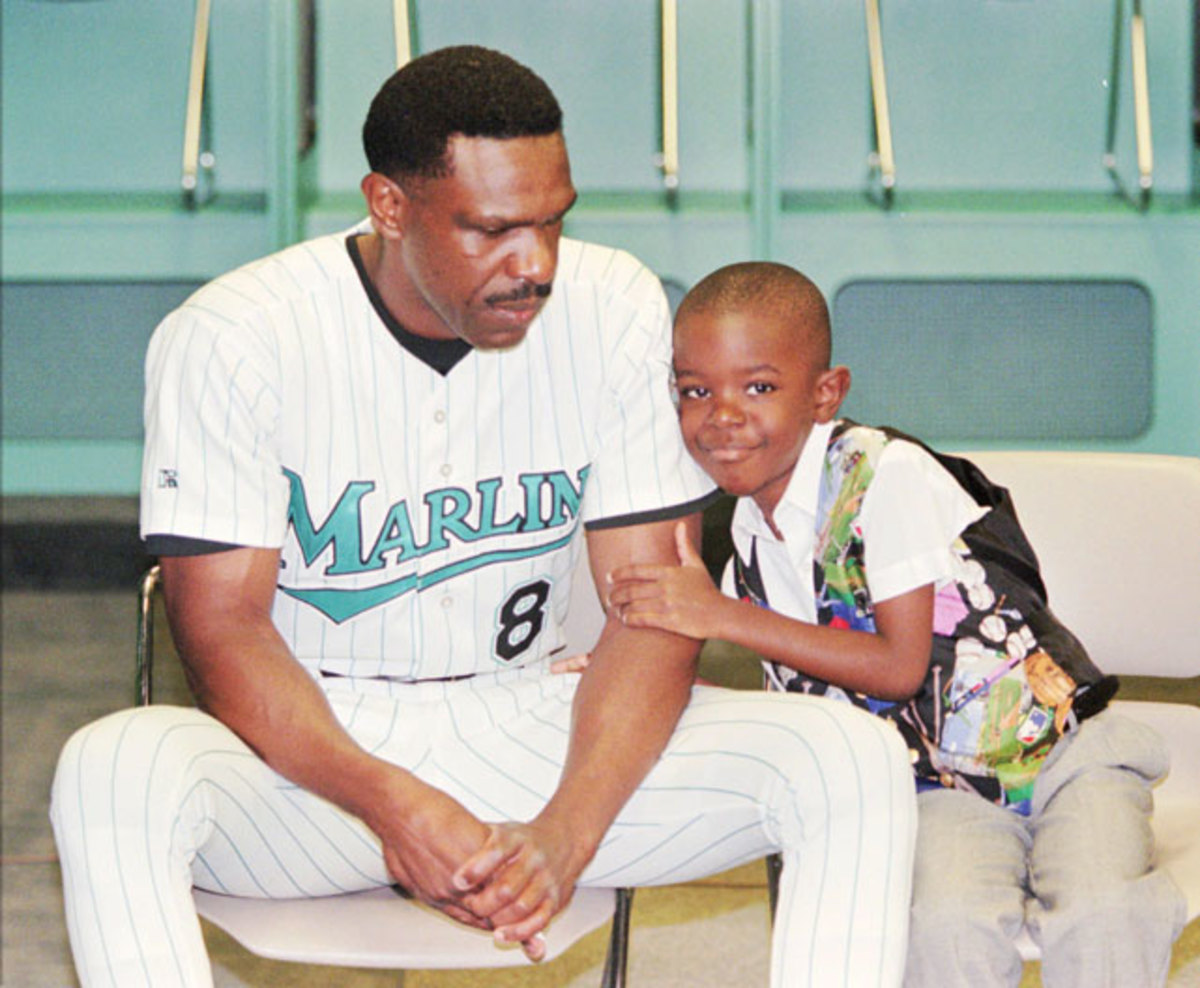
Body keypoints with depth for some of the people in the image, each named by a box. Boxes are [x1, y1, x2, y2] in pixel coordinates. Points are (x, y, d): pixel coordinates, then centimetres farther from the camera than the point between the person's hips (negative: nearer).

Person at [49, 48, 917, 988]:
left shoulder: (617, 311, -4)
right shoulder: (231, 338, -11)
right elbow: (222, 627, -12)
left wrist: (565, 835, -22)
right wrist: (390, 804, -30)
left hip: (530, 728, 2)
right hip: (312, 747, -2)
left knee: (856, 759, -20)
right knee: (111, 774, -36)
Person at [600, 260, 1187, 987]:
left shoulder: (885, 475, -15)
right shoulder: (748, 533, 4)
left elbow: (901, 666, -18)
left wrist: (725, 617, -19)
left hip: (1059, 749, -4)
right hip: (943, 787, 4)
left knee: (1101, 917, -32)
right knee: (947, 927, -30)